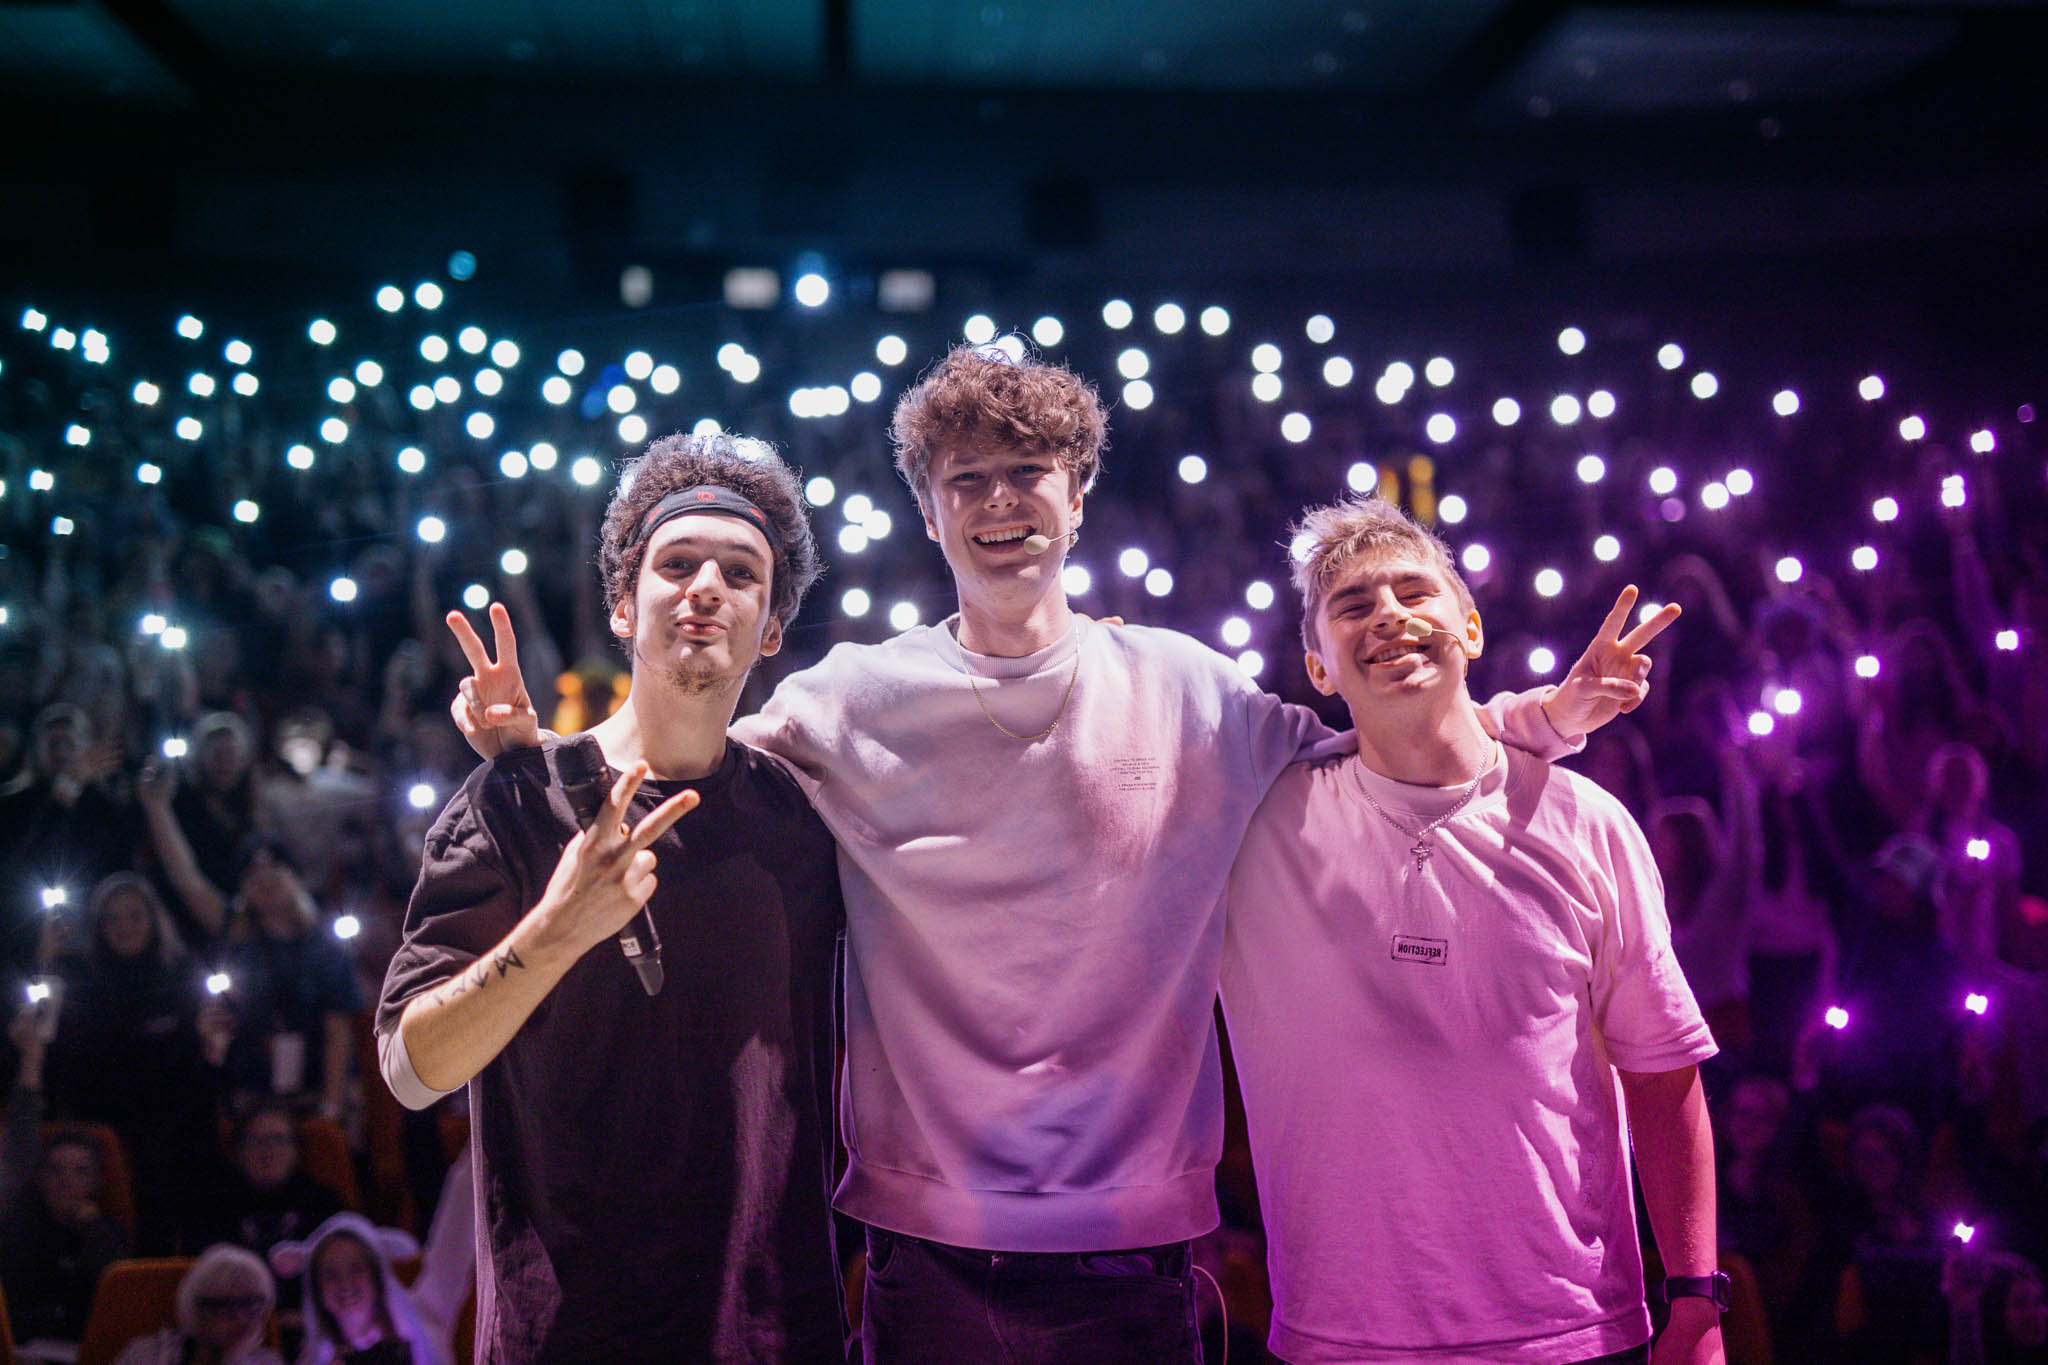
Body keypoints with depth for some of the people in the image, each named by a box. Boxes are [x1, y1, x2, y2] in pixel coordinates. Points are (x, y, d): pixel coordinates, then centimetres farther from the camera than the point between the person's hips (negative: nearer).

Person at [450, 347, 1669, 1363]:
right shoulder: (858, 700, 1)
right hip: (931, 1244, 0)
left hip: (1137, 1239, 1)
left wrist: (1537, 721, -2)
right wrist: (532, 745, -16)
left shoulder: (1187, 691, 3)